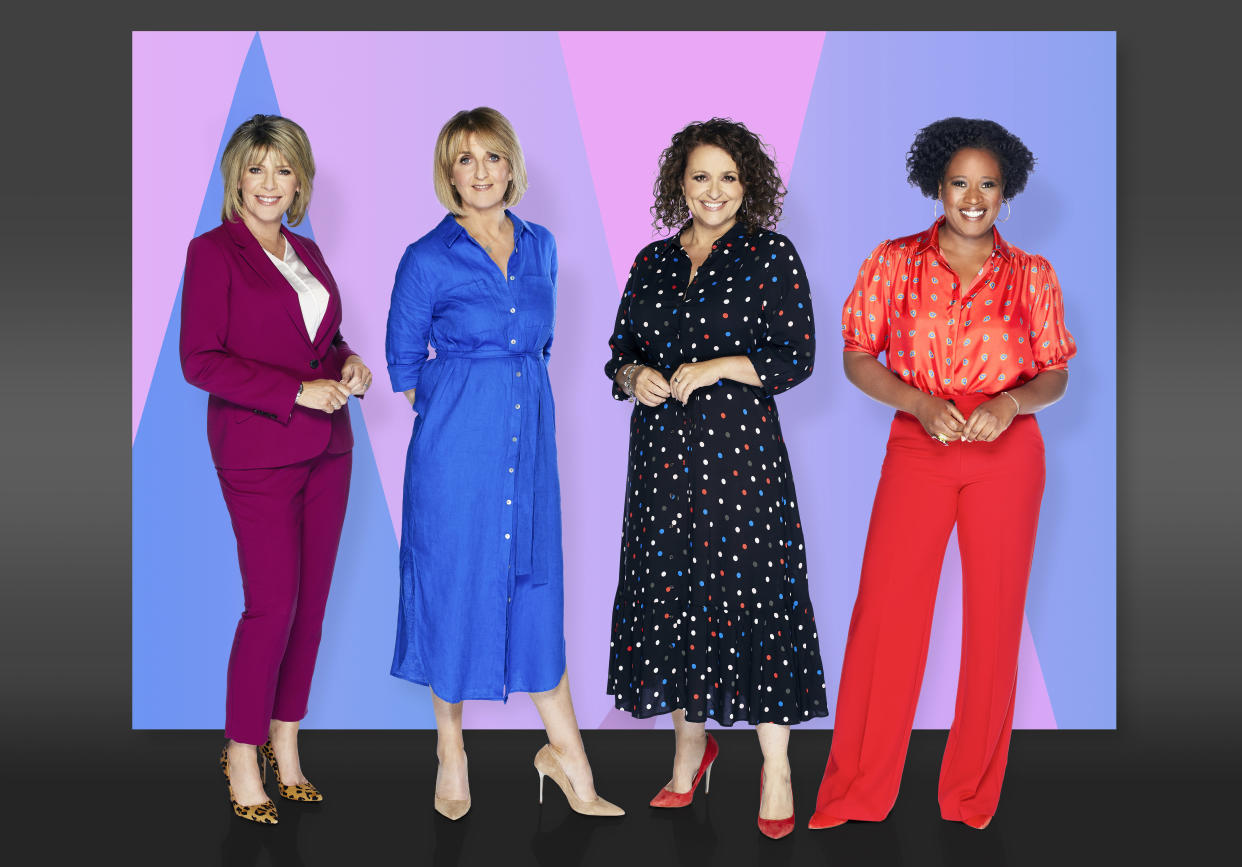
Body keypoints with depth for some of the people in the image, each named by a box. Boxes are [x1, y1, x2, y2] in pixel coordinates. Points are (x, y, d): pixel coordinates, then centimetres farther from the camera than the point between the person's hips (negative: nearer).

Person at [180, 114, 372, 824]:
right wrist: (297, 391, -17)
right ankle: (243, 756, 11)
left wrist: (348, 365, 1)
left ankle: (286, 744, 21)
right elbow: (200, 360, -12)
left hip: (327, 448, 6)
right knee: (273, 605, -6)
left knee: (312, 599, 8)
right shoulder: (214, 252, -5)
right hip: (258, 451, -6)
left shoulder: (308, 253, 14)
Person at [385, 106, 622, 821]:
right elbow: (404, 361, 4)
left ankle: (566, 750, 16)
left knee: (536, 581, 8)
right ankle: (452, 753, 20)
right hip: (457, 442, -4)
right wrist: (450, 416, 4)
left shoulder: (540, 246, 9)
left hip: (530, 435, 4)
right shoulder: (428, 259, -5)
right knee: (455, 583, 4)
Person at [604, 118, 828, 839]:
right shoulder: (653, 261, 14)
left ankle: (776, 766, 6)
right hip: (663, 450, 4)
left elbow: (798, 357, -4)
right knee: (669, 589, 6)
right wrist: (634, 377, -5)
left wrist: (716, 367, -13)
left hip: (741, 450, -4)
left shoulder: (772, 256, 1)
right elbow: (620, 349, 17)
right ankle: (692, 741, 23)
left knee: (755, 591, -5)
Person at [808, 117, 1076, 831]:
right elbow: (857, 357, 2)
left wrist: (1011, 401, -14)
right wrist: (922, 403, -13)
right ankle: (855, 794, 11)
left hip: (1006, 455, 1)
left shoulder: (1033, 276, 3)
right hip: (917, 451, 0)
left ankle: (973, 797, 19)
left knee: (994, 616, 5)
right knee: (885, 611, -3)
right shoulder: (893, 263, 2)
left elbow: (1056, 373, 7)